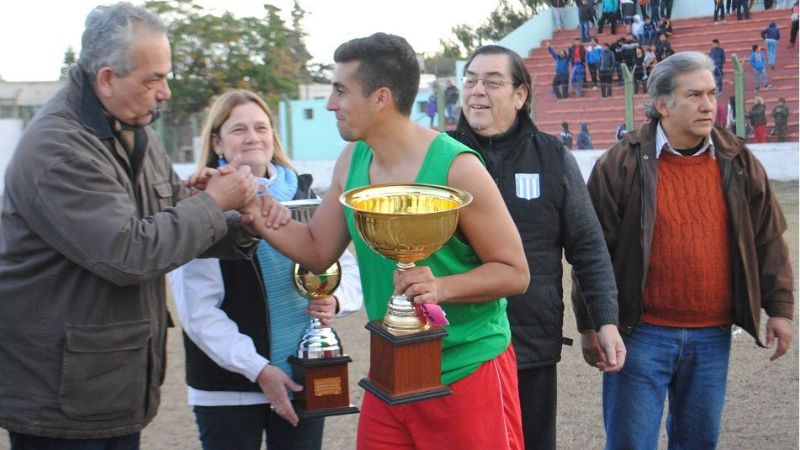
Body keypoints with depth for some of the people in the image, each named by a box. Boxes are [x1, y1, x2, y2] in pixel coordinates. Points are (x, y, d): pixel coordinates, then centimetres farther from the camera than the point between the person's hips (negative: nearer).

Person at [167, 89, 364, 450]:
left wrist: (334, 301, -10)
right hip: (228, 389, -3)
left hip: (305, 380, 4)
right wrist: (257, 369, -16)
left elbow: (346, 266, 12)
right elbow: (199, 311, -11)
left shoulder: (304, 194, 7)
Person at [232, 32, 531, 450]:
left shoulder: (457, 167, -19)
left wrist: (441, 287, -30)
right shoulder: (352, 162, 0)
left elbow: (515, 273, -13)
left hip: (467, 372, -6)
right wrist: (251, 211, -6)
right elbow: (318, 249, 8)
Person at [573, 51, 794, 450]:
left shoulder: (737, 162, 5)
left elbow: (768, 240, 11)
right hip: (641, 333, -4)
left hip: (712, 337, 4)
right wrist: (591, 325, -4)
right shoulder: (622, 164, -7)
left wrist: (779, 308, 8)